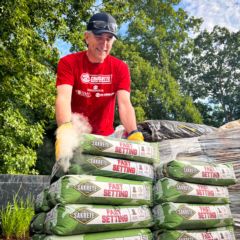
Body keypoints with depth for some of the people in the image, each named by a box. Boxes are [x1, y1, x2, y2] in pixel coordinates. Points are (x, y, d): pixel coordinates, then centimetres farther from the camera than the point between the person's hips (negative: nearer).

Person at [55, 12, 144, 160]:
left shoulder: (120, 68, -4)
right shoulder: (68, 63, -10)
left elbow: (124, 103, -16)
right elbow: (63, 98, -24)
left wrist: (134, 134, -34)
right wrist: (66, 130, -43)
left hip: (106, 136, 2)